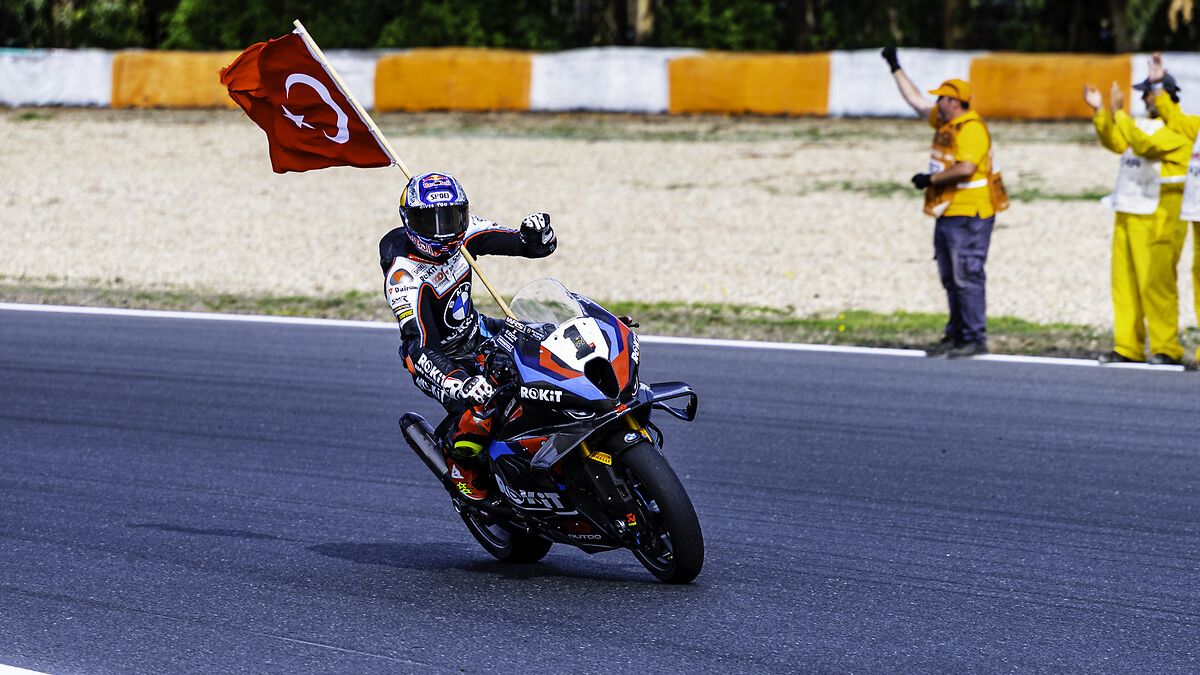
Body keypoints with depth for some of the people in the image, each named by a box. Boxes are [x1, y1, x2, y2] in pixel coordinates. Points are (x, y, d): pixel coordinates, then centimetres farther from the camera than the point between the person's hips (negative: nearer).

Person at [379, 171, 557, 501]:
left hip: (476, 331, 7)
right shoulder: (402, 271, -29)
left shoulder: (464, 230, -12)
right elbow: (417, 343, -37)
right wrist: (460, 384, -53)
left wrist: (537, 234, -34)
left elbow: (536, 247, -8)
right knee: (476, 415, -30)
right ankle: (461, 466, 2)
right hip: (438, 357, -7)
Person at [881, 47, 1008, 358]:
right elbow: (916, 100, 26)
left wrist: (931, 179, -15)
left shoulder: (971, 129, -15)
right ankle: (956, 335, 18)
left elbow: (966, 168, -26)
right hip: (949, 214, 10)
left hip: (969, 215, -10)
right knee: (951, 278, 13)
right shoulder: (944, 122, 14)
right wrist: (896, 68, 27)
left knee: (967, 276, -10)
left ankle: (975, 339, -9)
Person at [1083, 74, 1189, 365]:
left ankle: (1167, 349, -8)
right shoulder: (1143, 125, 21)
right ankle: (1127, 348, 7)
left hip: (1159, 218, -9)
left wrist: (1119, 113, -22)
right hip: (1128, 214, 9)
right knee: (1125, 283, 5)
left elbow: (1145, 145, -22)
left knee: (1156, 284, -11)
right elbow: (1116, 142, 17)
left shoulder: (1178, 130, -9)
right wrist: (1100, 111, 6)